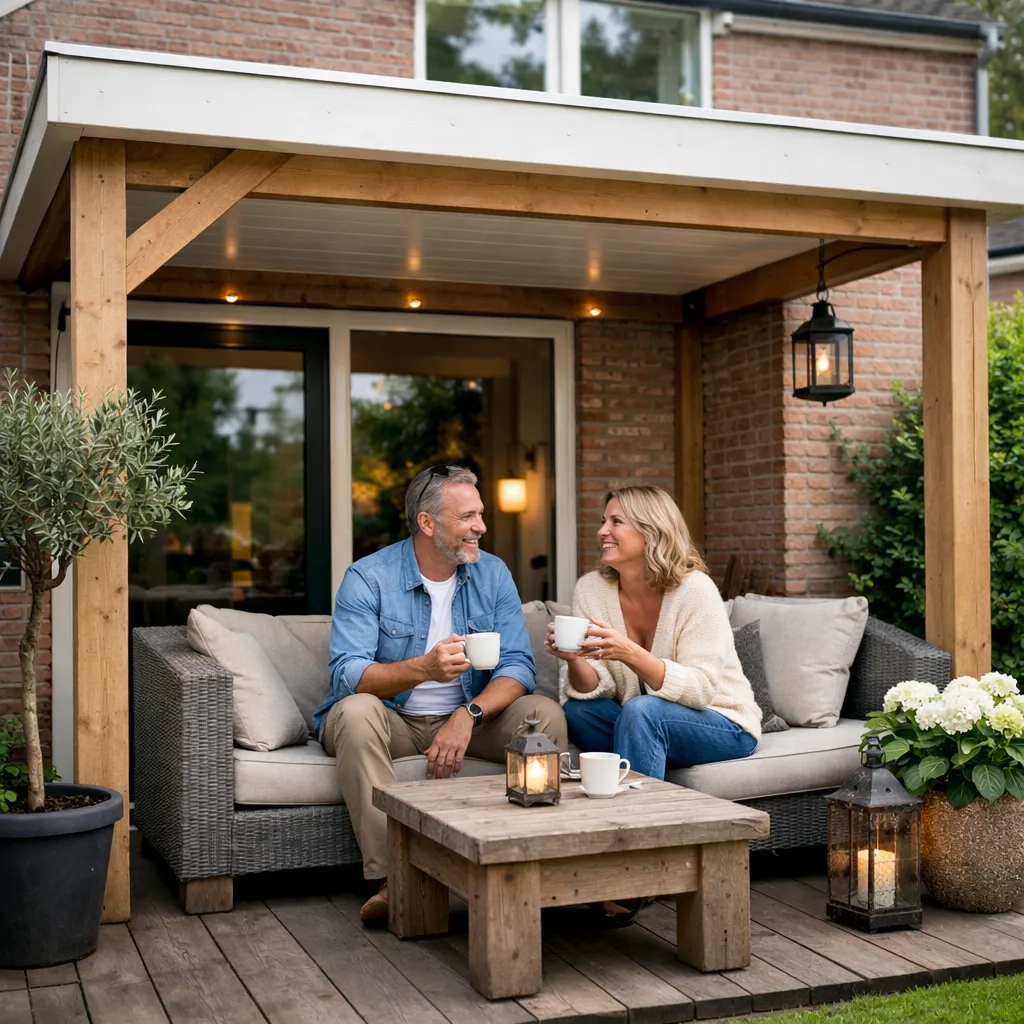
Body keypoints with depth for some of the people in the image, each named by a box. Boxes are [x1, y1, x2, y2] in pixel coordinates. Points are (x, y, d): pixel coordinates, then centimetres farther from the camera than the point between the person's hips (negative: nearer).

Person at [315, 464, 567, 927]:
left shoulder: (493, 574, 1)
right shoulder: (368, 578, -11)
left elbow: (518, 666, -8)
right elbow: (346, 675, -23)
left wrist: (469, 714, -27)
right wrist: (422, 669, -40)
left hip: (468, 720, 3)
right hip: (391, 721, -3)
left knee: (545, 714, -21)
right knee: (355, 710, -35)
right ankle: (389, 878, -37)